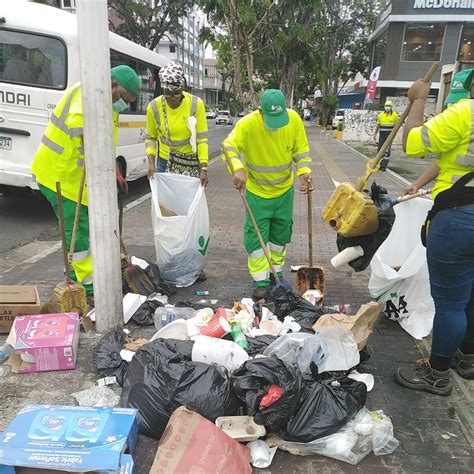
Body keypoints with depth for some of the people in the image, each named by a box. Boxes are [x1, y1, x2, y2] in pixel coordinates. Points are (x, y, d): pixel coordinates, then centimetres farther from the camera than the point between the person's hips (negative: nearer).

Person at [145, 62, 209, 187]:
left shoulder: (196, 104, -11)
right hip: (164, 162, 1)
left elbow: (202, 139, -9)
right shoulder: (153, 107, -7)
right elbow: (150, 137, 5)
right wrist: (151, 162, -9)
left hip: (191, 162, -1)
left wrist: (203, 168, -15)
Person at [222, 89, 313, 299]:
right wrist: (238, 169, -53)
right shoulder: (247, 124, -25)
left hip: (284, 189, 3)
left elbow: (301, 149, -5)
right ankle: (261, 281, 10)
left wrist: (305, 171, -23)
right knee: (256, 235, -3)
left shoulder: (294, 120, -14)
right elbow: (229, 146, -34)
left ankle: (276, 272, 36)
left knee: (280, 234, 16)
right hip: (256, 190, -3)